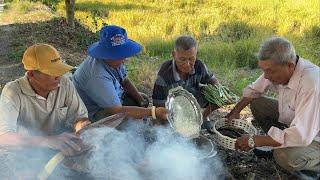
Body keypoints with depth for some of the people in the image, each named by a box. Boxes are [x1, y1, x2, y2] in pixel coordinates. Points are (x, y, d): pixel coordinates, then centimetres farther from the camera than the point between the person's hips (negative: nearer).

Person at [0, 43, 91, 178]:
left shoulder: (65, 84, -9)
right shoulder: (13, 92, -20)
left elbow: (81, 117, -2)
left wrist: (82, 125, -28)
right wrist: (50, 141, -45)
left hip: (55, 151, 3)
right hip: (19, 155, -3)